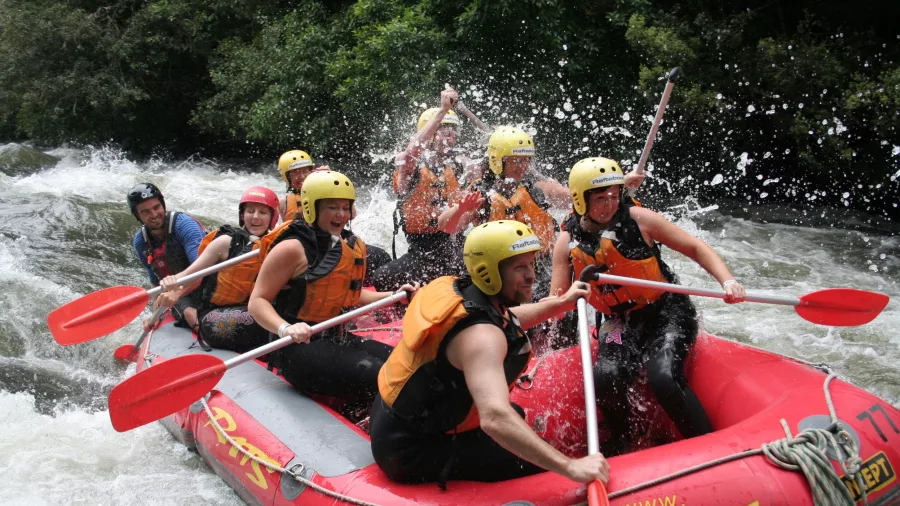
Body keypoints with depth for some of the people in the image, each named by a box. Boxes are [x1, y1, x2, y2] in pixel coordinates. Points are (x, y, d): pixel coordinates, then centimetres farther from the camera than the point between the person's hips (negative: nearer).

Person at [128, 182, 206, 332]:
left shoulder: (183, 224, -15)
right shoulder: (140, 242, 5)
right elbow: (156, 282, 17)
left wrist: (177, 292, -38)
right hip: (178, 295, 4)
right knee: (190, 314, -33)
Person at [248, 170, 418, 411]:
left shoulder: (351, 247, 13)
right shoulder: (293, 248, -11)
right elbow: (257, 301, -13)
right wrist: (285, 328, -32)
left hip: (337, 340, 8)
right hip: (300, 347, -8)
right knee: (378, 378, -24)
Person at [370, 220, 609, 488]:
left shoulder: (457, 289, -1)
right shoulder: (480, 335, -29)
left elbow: (504, 319, 24)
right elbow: (494, 419, -45)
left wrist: (561, 302, 25)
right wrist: (570, 467, -44)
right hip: (410, 450, -10)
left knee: (516, 414, 26)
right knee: (537, 463, -14)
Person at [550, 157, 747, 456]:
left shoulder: (637, 219, -9)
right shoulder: (568, 241, -2)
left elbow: (695, 248, -4)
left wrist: (727, 281, -20)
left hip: (668, 311, -2)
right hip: (621, 324, 3)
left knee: (662, 377, -29)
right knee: (606, 378, -25)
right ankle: (621, 442, 6)